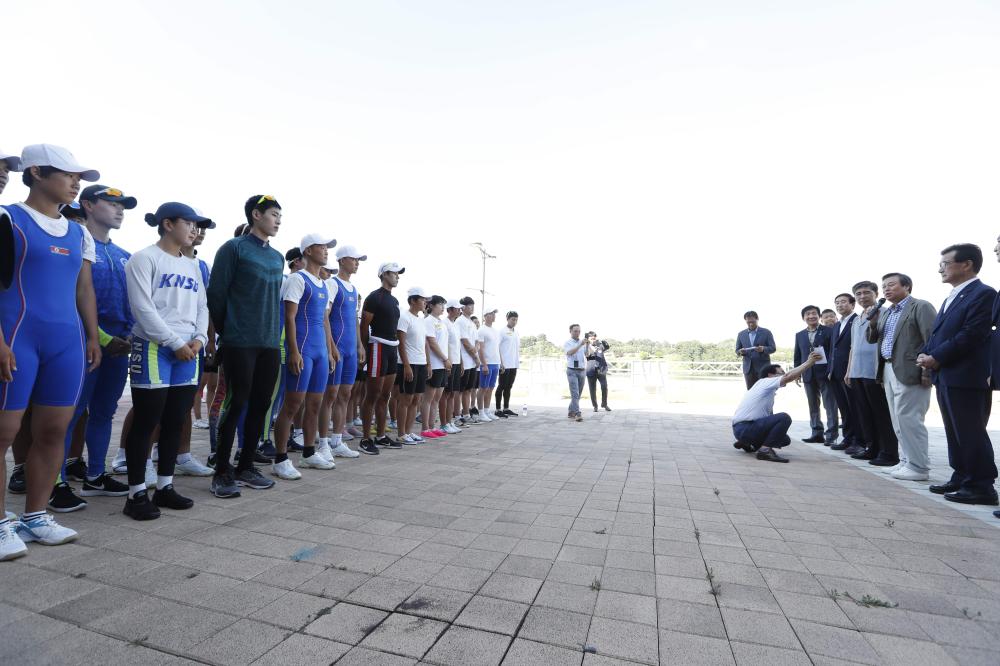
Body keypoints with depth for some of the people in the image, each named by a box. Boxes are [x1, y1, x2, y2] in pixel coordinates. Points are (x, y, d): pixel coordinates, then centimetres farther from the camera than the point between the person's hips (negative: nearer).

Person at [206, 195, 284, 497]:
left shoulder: (277, 257, 16)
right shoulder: (234, 248, -4)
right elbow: (216, 294, -5)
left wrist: (274, 331, 16)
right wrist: (225, 331, 1)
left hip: (270, 343, 6)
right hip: (240, 343, -6)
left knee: (261, 405, 8)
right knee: (236, 404, -2)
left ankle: (246, 467, 20)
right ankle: (222, 472, 11)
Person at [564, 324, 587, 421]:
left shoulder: (583, 342, 11)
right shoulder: (567, 343, -2)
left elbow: (587, 354, 0)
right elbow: (570, 353, -22)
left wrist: (588, 344, -19)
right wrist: (580, 345, -32)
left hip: (582, 371, 5)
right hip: (572, 371, -5)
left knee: (578, 394, 10)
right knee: (575, 393, -14)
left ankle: (571, 412, 22)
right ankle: (578, 414, -19)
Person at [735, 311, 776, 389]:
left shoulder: (766, 332, 3)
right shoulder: (741, 334, 10)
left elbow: (773, 348, -1)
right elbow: (737, 350, 10)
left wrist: (763, 349, -22)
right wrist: (740, 352, -14)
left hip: (763, 367, -2)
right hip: (748, 368, 2)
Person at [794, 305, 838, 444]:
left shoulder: (828, 331, -1)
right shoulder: (799, 335, 13)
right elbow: (797, 356, 14)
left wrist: (831, 371, -16)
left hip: (825, 373, -5)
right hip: (808, 375, 5)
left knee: (830, 405, -1)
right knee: (813, 406, 10)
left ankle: (831, 435, 3)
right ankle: (817, 433, 17)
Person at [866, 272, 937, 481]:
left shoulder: (921, 307, -5)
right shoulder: (885, 313, 18)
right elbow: (872, 339, 19)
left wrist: (928, 371, -18)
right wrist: (873, 323, 0)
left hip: (909, 371, -8)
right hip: (889, 370, 8)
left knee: (908, 418, -7)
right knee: (899, 420, 12)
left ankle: (918, 466, 2)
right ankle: (906, 461, 20)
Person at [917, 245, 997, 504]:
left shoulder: (983, 294, -9)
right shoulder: (951, 298, 19)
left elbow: (971, 335, -17)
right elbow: (937, 334, 19)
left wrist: (936, 358, -16)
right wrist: (925, 355, 2)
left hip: (966, 378, -9)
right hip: (945, 377, 9)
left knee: (971, 433, -2)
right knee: (955, 433, 13)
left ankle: (981, 486, 6)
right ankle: (961, 478, 22)